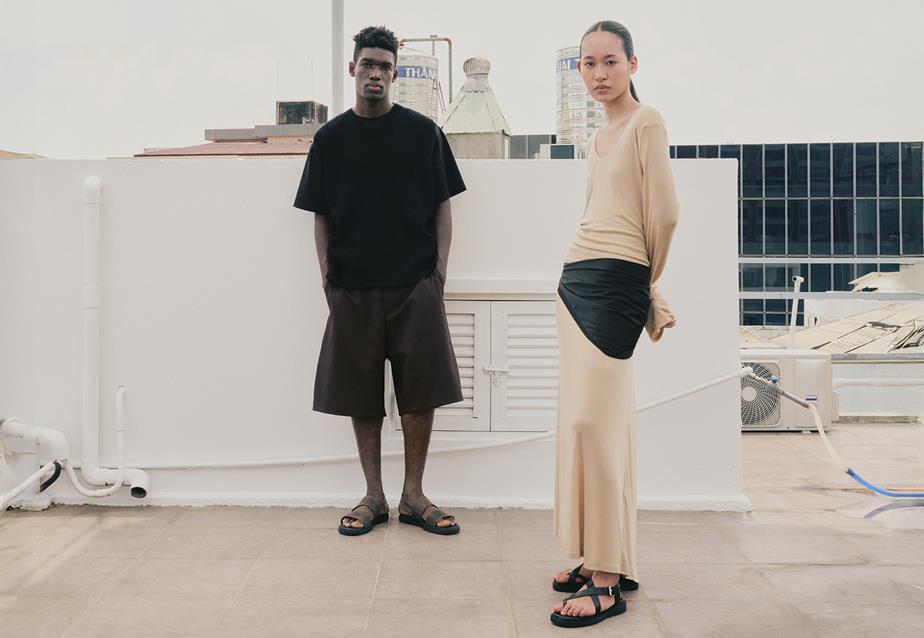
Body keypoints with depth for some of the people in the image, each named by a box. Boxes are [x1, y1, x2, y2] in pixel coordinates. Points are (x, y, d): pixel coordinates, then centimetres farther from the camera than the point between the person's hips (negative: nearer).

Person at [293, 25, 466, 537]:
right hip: (353, 288, 1)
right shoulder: (330, 138, 7)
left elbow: (442, 207, 7)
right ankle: (373, 497, 18)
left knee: (420, 390, 0)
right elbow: (320, 216, 9)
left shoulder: (422, 132, 5)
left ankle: (414, 496, 14)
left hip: (415, 285, -1)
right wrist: (326, 277, 0)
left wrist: (440, 269, -2)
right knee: (361, 395, 5)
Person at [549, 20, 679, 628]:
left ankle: (607, 582, -6)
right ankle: (604, 559, 17)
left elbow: (663, 215, -8)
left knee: (593, 422, -13)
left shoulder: (646, 122, -4)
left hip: (614, 281, -8)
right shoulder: (598, 137, 19)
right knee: (587, 422, 8)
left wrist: (648, 283, 5)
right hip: (576, 279, 8)